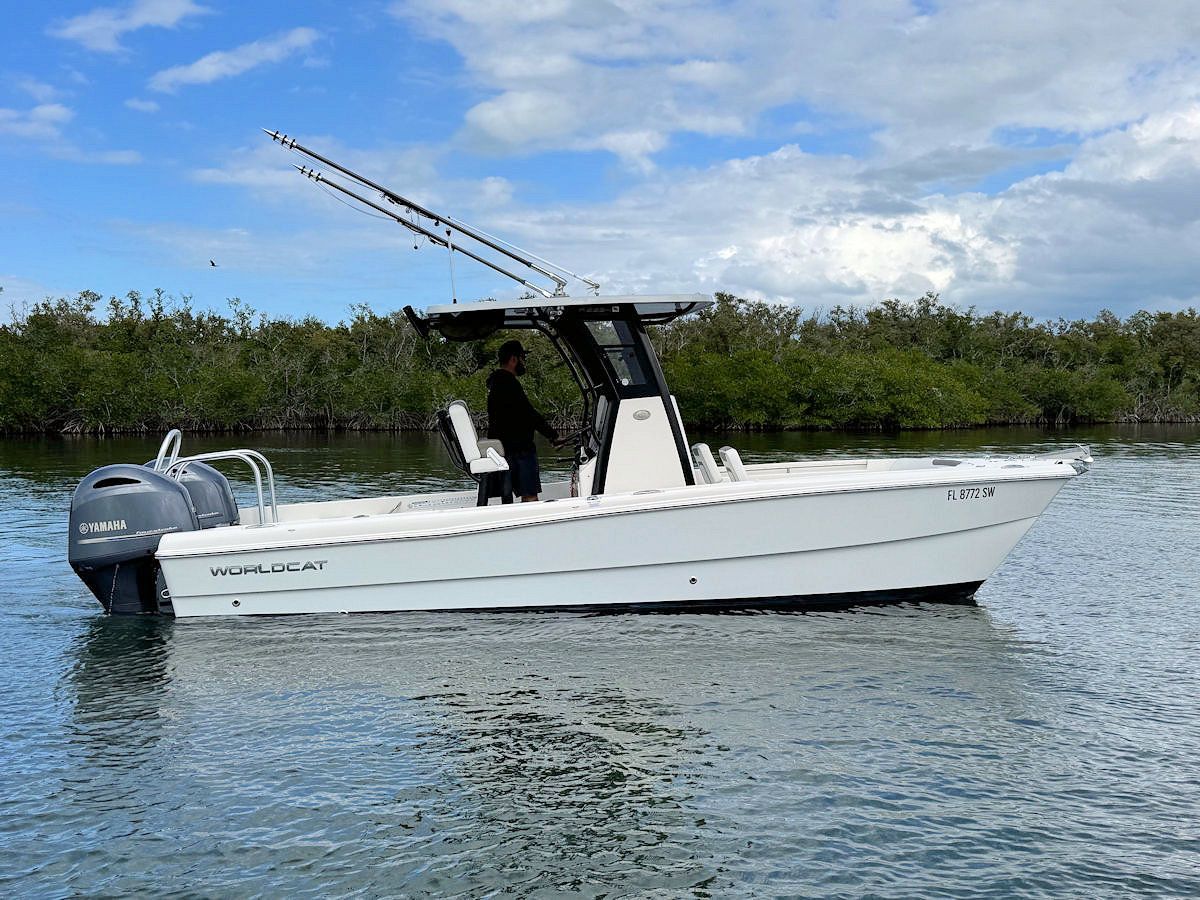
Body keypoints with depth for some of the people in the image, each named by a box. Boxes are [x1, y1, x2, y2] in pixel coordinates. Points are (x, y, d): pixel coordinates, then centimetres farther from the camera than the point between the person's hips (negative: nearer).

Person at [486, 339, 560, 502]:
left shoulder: (495, 382, 20)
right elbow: (528, 413, -18)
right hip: (519, 449, -10)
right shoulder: (508, 382, -13)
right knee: (530, 497, -13)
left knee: (526, 496, 10)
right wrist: (553, 435, -13)